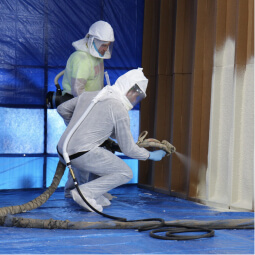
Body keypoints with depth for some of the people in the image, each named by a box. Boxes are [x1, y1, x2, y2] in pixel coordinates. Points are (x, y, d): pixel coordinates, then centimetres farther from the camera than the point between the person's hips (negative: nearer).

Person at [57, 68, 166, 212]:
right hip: (82, 155, -8)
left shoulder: (88, 95, 15)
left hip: (62, 153, 8)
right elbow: (128, 149, 1)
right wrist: (151, 155, 17)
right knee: (125, 174, 5)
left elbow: (62, 109, 28)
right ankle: (85, 192, -7)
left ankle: (95, 197, 20)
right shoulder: (120, 111, -5)